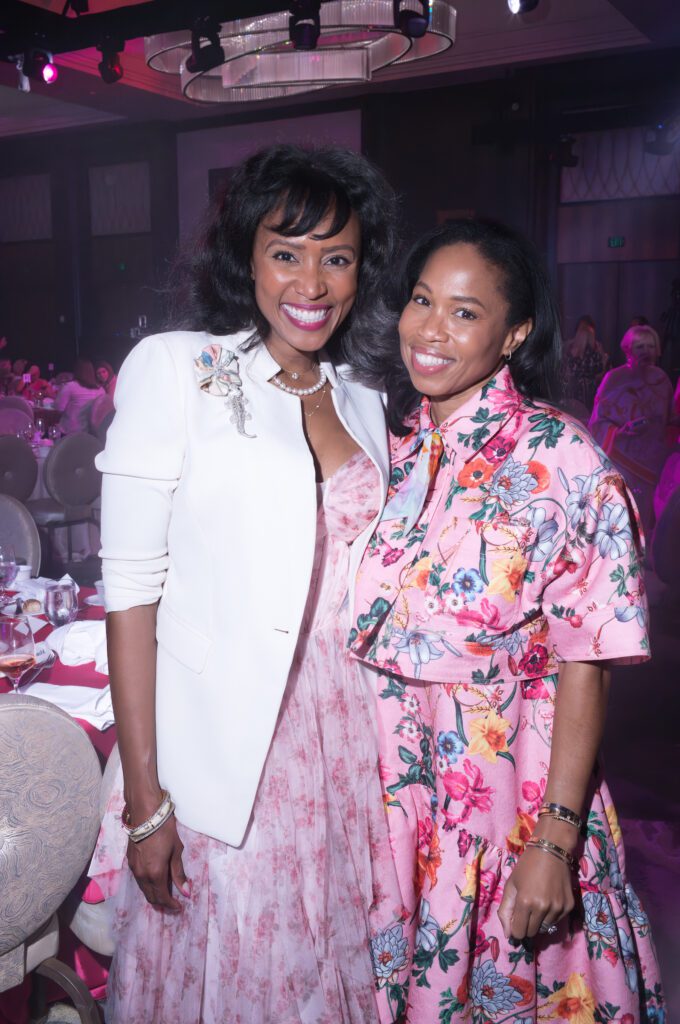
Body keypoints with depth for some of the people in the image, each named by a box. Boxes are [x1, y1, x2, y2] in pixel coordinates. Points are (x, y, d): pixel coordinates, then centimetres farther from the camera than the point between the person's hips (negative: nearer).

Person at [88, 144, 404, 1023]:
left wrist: (377, 752, 7)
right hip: (218, 757, -4)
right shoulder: (175, 368, -7)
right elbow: (132, 586, -10)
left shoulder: (362, 401, 10)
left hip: (343, 747, 5)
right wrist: (143, 798, -13)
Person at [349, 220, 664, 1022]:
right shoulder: (388, 443, 1)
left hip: (506, 793, -4)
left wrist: (554, 842, -17)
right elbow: (356, 625, 8)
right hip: (386, 782, 4)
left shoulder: (563, 463, -14)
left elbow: (585, 665, -14)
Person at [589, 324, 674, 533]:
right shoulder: (615, 378, -7)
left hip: (653, 460, 4)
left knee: (647, 515, 8)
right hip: (623, 459, -4)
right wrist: (622, 430, -22)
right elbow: (598, 420, -6)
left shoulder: (661, 378, 6)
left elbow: (669, 419, 15)